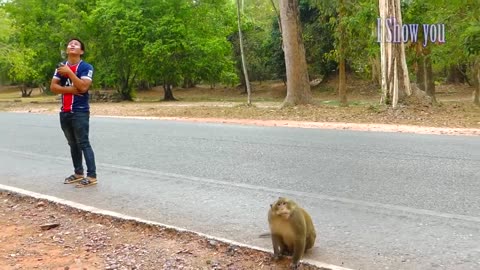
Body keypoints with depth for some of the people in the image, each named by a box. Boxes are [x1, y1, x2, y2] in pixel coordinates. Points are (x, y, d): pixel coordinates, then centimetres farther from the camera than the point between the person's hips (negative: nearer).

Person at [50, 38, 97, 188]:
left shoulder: (86, 67, -7)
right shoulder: (61, 66, 11)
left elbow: (83, 87, -20)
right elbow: (53, 87, 2)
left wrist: (69, 72, -19)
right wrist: (70, 89, -12)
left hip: (80, 112, -6)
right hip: (65, 112, 6)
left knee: (83, 144, -8)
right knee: (73, 144, 11)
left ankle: (92, 176, -6)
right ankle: (78, 173, 20)